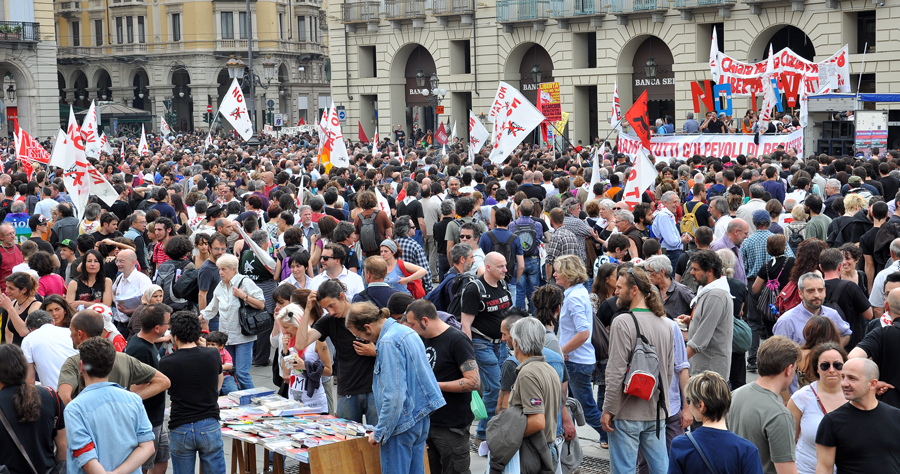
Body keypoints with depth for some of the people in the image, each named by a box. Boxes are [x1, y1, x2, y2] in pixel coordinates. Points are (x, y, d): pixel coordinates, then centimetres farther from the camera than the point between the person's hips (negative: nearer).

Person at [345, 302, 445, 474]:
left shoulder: (388, 342, -19)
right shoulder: (406, 331, 10)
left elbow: (394, 396, -23)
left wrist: (379, 433, -16)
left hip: (401, 421, -10)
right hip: (421, 417, 10)